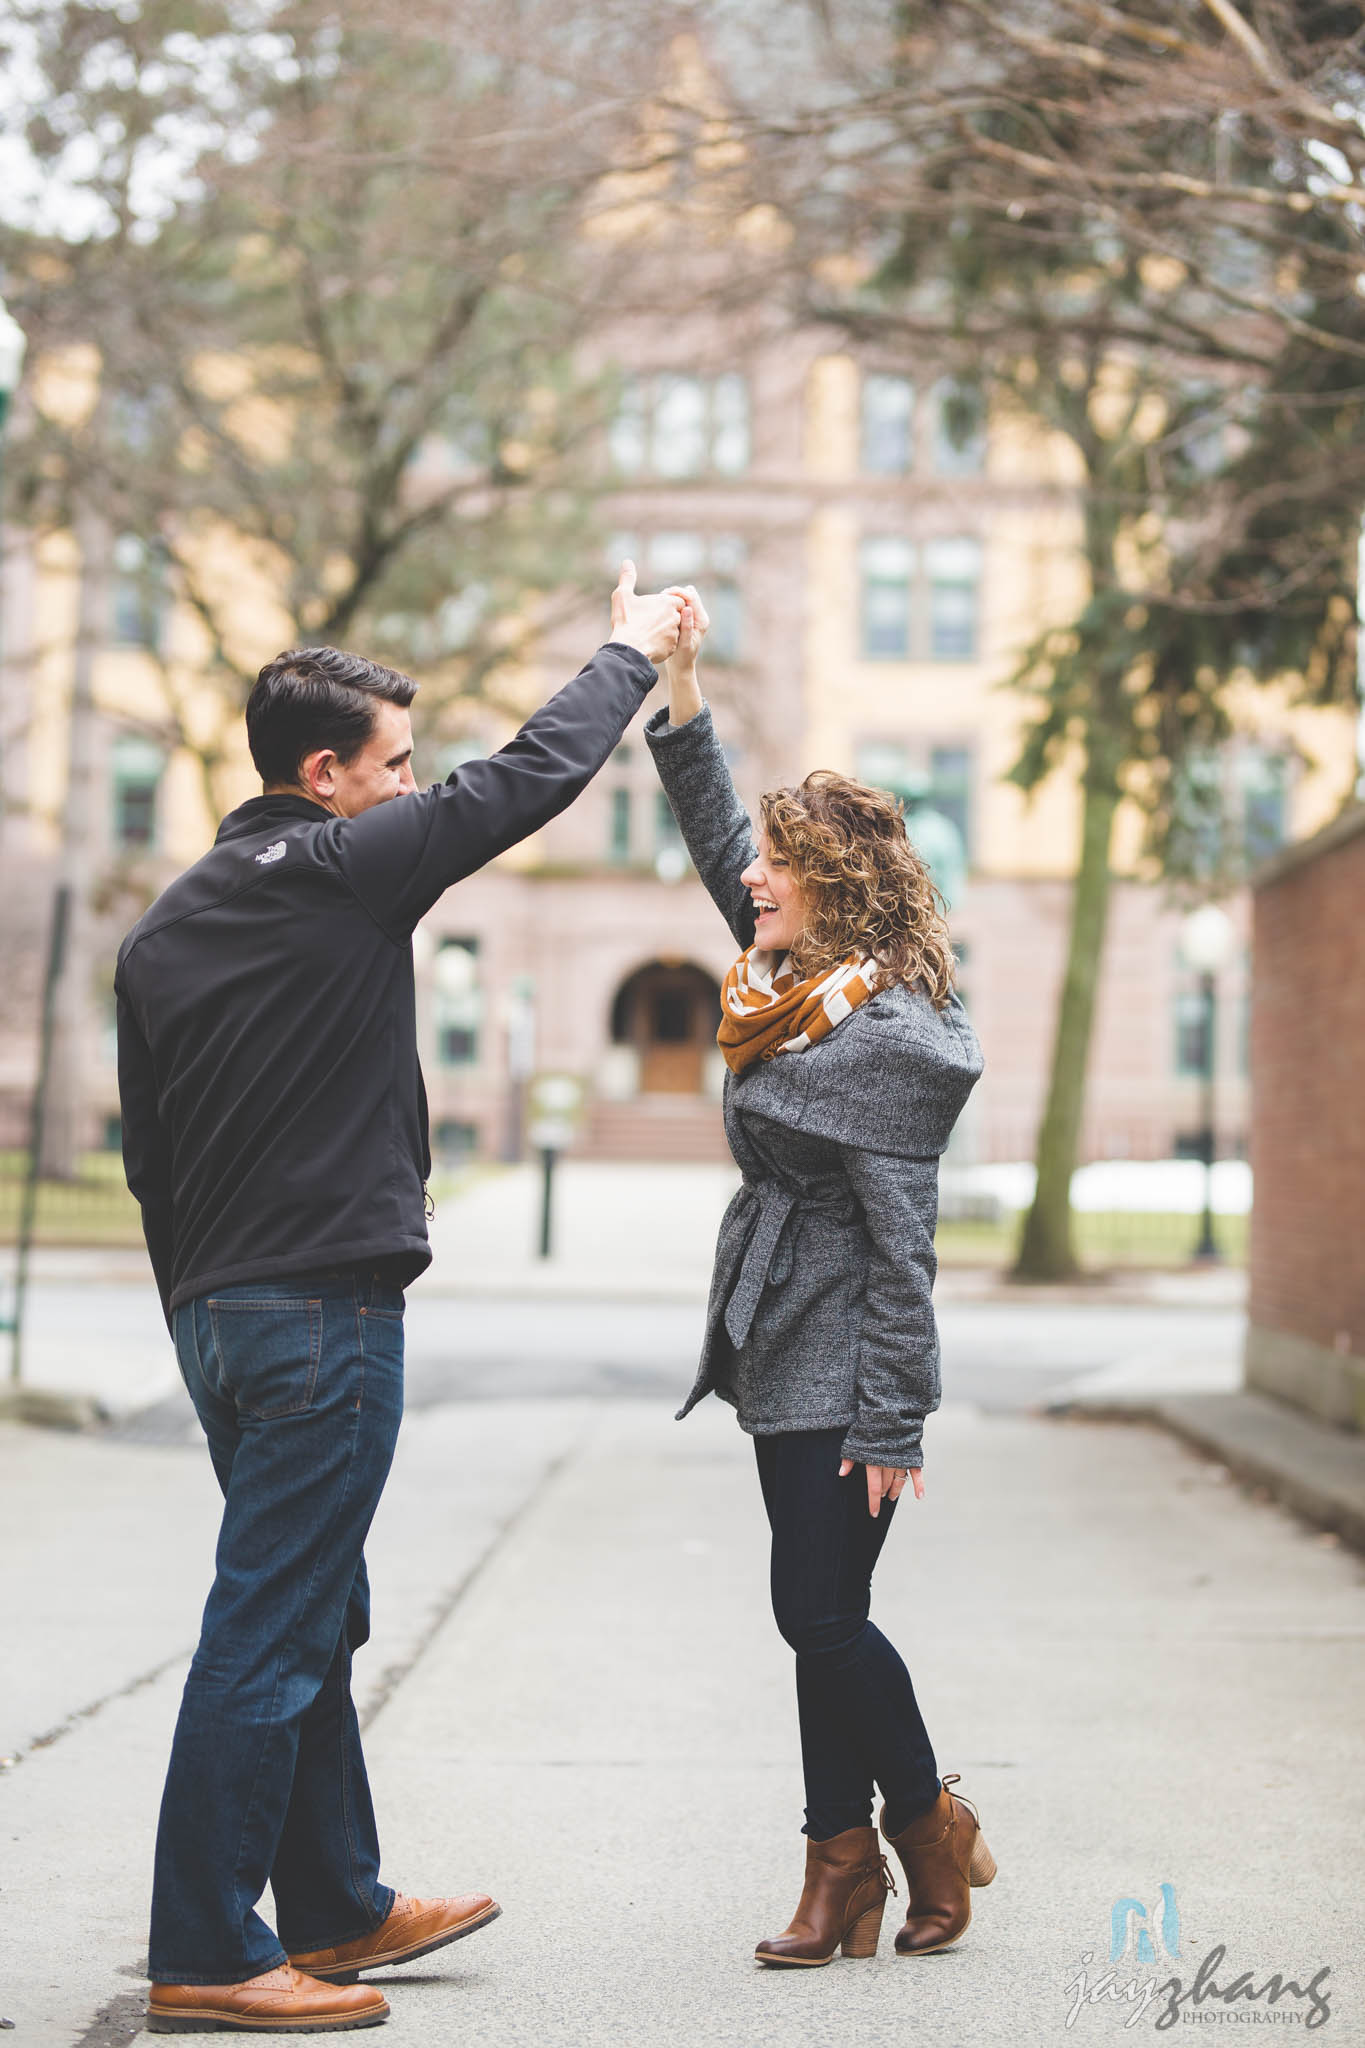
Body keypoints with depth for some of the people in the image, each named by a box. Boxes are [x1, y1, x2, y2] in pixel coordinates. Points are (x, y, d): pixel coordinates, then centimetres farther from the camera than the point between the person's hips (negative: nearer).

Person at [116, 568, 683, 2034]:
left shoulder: (162, 930, 14)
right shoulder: (345, 872, -10)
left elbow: (148, 1159, 16)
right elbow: (532, 774, -3)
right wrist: (631, 651, 12)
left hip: (218, 1317, 9)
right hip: (327, 1312, -9)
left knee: (311, 1623, 18)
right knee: (268, 1636, -5)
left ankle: (337, 1908, 28)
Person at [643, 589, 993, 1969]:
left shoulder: (887, 1037, -17)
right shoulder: (804, 987, 9)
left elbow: (900, 1244, -19)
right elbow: (718, 840, 21)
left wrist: (893, 1426, -19)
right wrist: (677, 688, 16)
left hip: (841, 1372, -9)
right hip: (788, 1362, 9)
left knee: (820, 1613, -4)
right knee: (820, 1617, 10)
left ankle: (927, 1824, 18)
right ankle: (844, 1870, 17)